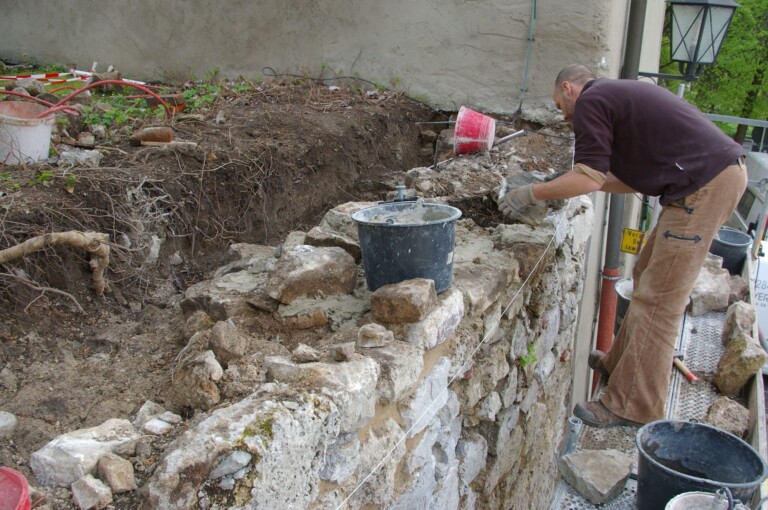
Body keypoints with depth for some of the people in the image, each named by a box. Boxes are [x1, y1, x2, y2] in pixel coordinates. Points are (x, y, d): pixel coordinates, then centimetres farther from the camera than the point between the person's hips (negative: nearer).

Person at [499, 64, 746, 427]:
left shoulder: (590, 101, -5)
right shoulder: (618, 94, 23)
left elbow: (588, 178, -14)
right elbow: (639, 177, 22)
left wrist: (532, 193, -3)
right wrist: (573, 182, 21)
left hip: (705, 186, -10)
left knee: (658, 298, -6)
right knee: (648, 278, 19)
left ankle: (633, 407, 2)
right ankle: (620, 362, 33)